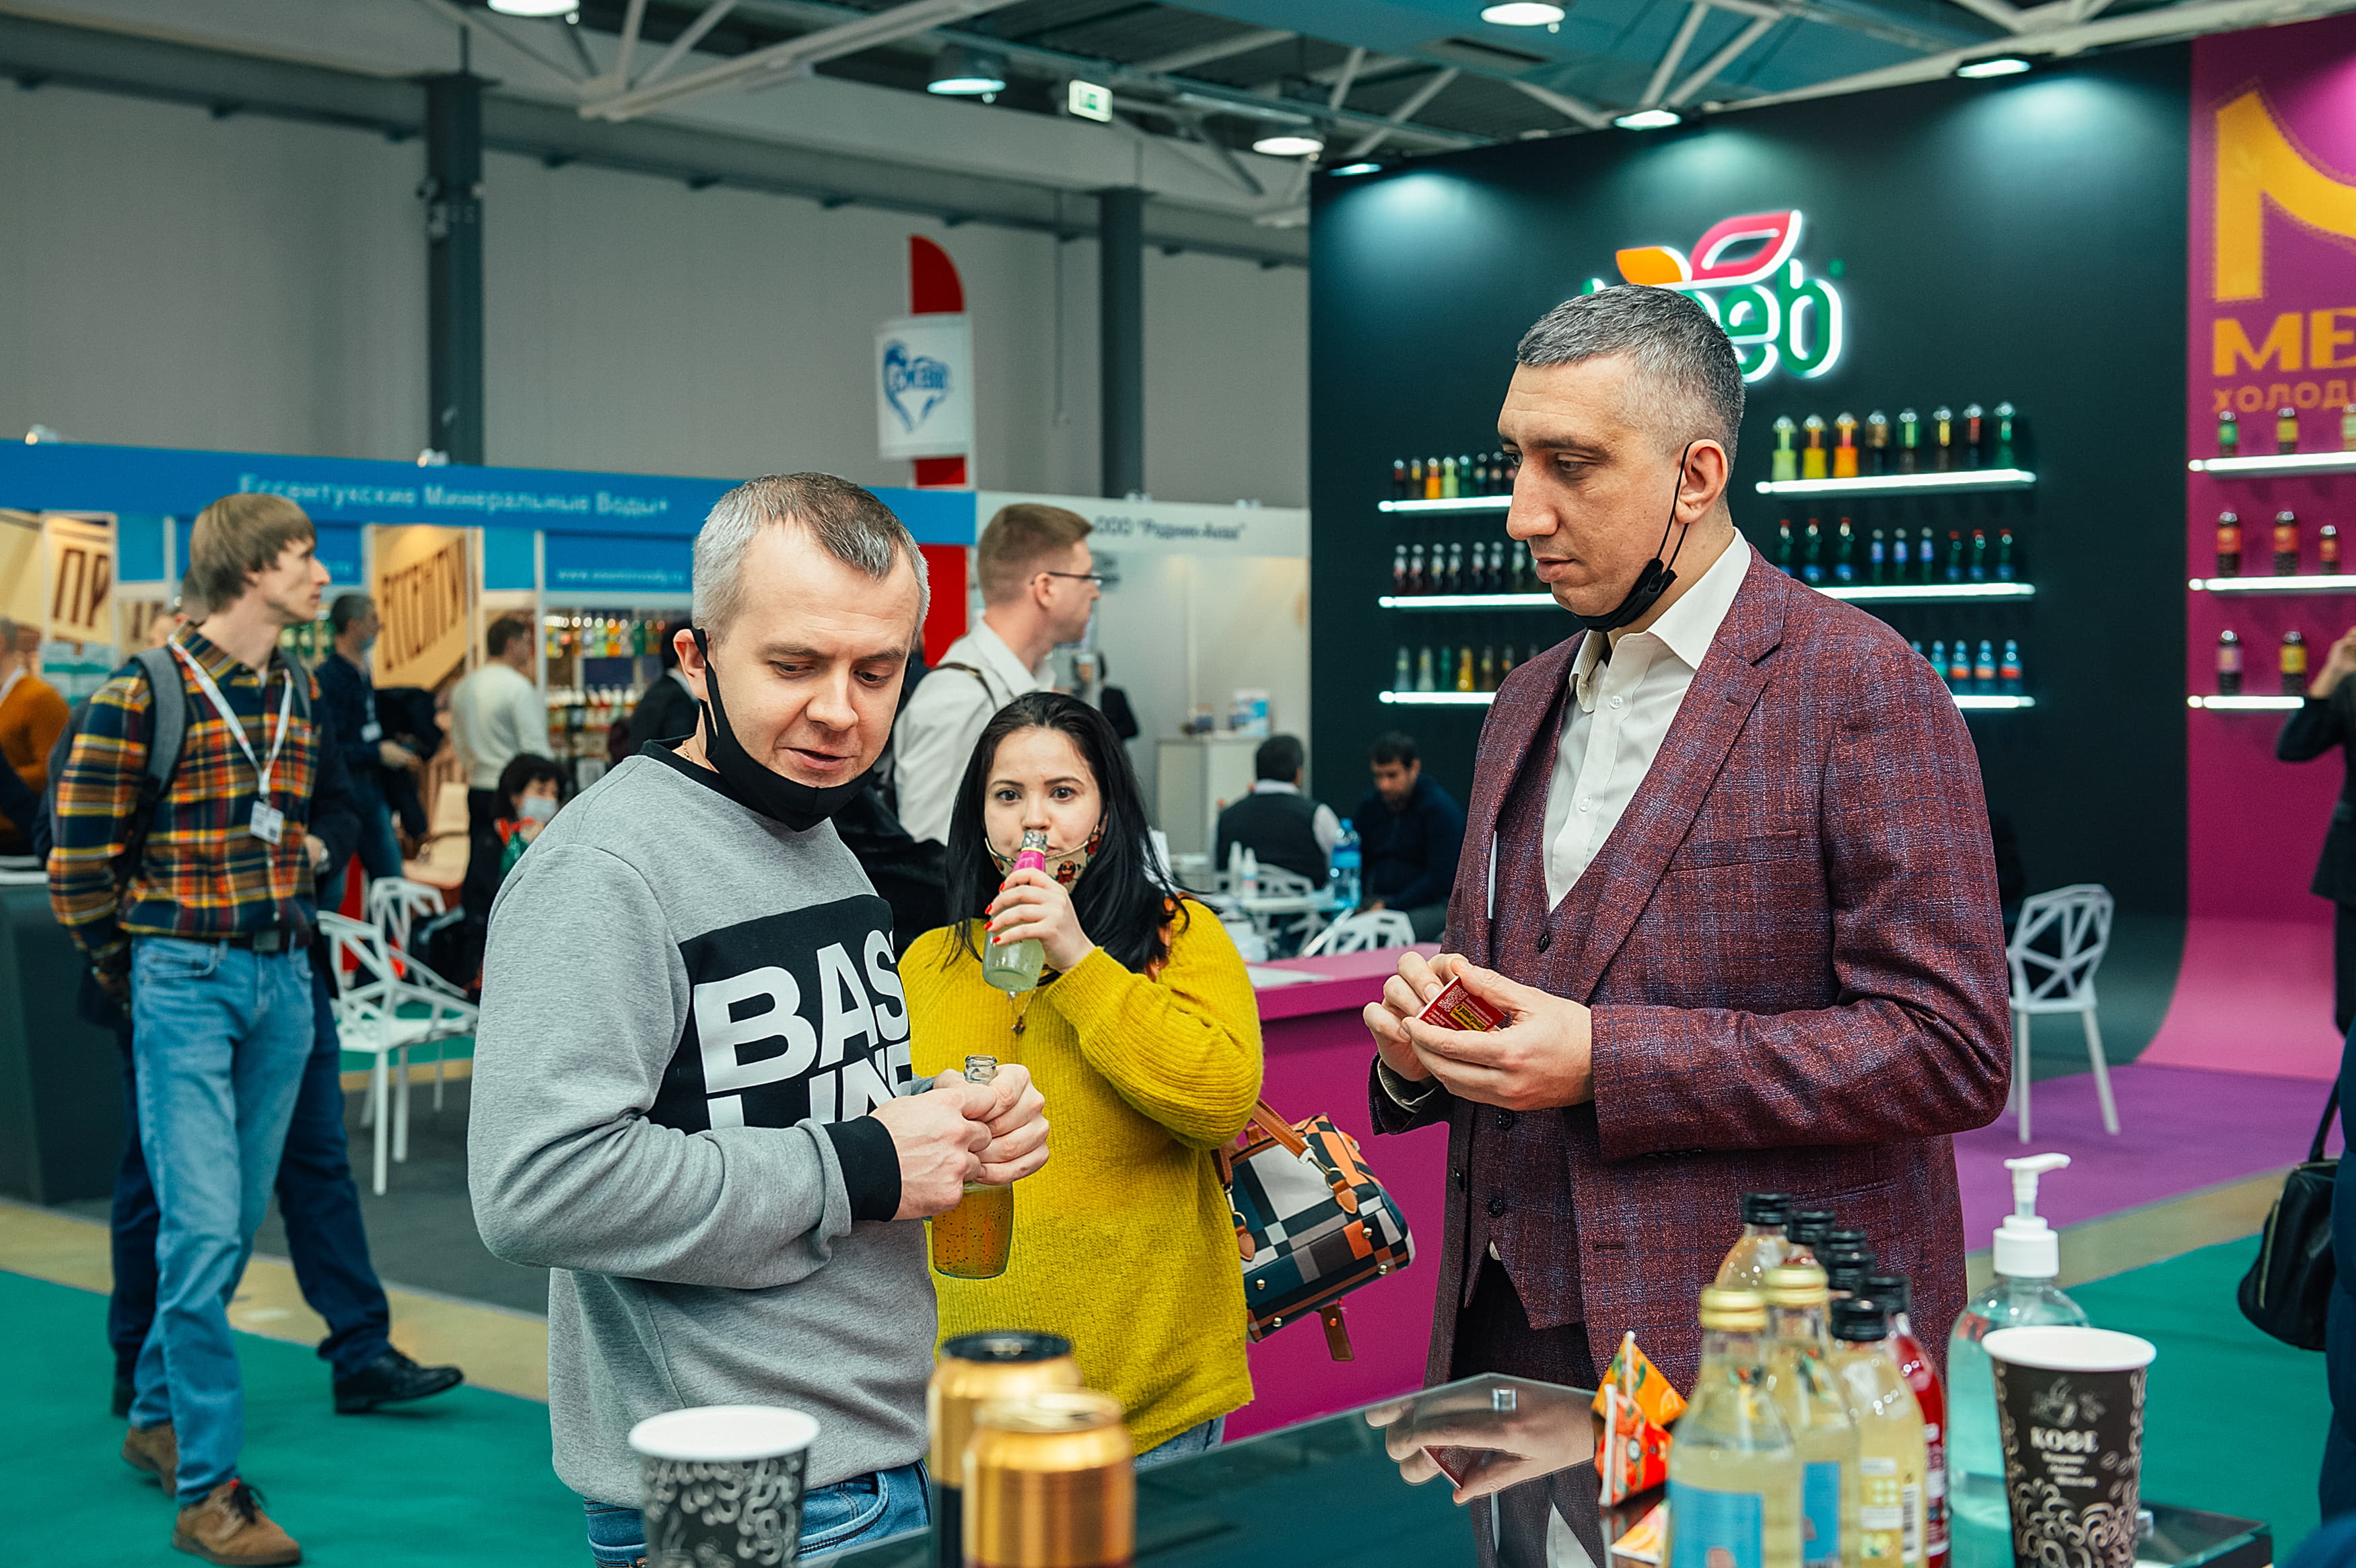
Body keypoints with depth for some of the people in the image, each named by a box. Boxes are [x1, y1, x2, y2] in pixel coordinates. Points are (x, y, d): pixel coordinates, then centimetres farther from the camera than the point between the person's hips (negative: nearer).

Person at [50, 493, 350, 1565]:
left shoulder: (299, 695, 10)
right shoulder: (144, 693, -10)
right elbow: (79, 859, -5)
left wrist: (285, 941, 15)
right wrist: (133, 975, 3)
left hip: (281, 983, 6)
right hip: (185, 984, -6)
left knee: (235, 1225, 13)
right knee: (202, 1229, -9)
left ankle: (158, 1416, 33)